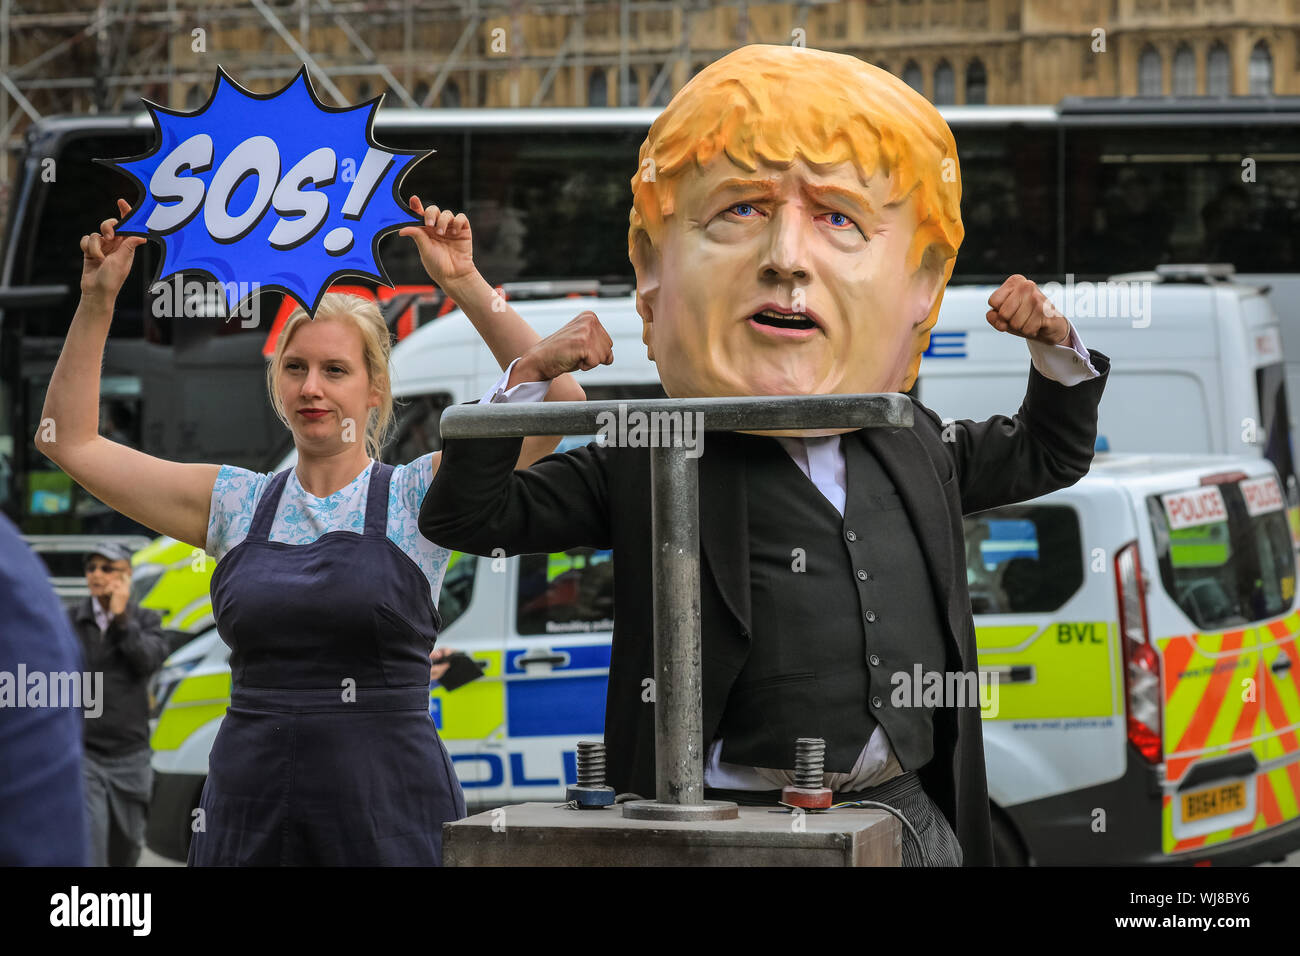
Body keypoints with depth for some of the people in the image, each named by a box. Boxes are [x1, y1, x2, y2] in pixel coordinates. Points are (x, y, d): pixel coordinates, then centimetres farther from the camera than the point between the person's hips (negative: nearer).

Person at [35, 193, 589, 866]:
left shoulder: (421, 495, 1)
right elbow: (70, 441, 11)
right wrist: (97, 302, 3)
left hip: (387, 805, -3)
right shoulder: (235, 503, 10)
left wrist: (466, 285, -16)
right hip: (249, 802, 3)